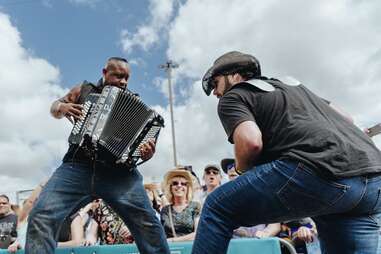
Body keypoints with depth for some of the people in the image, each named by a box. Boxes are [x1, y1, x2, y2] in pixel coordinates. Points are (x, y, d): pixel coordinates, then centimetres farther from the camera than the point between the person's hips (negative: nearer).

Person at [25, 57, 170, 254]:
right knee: (41, 217, -17)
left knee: (147, 222, -15)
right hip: (78, 165, 1)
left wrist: (146, 154, -11)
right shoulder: (84, 90, 18)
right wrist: (61, 107, 3)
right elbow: (54, 108, 29)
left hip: (117, 170, -1)